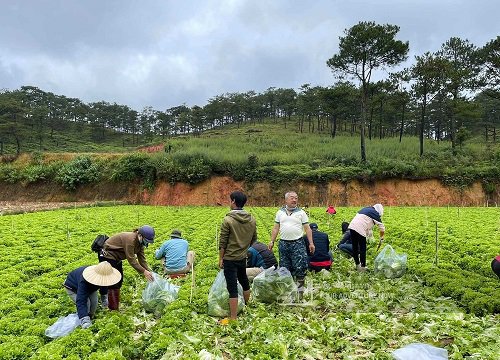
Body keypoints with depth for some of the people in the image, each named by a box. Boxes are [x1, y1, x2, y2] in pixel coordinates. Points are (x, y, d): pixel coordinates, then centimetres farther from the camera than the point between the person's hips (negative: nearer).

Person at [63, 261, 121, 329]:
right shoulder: (84, 282, -49)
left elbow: (104, 285, -2)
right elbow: (81, 302, -54)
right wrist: (84, 320, -64)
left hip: (90, 287, 5)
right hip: (72, 287, -5)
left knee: (94, 303, -15)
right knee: (86, 304, -26)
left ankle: (90, 317, 10)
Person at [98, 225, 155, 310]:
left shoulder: (140, 242, -3)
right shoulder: (130, 239, -31)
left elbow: (142, 259, -3)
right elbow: (131, 259, -30)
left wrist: (149, 272, -13)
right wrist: (144, 272, -28)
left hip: (116, 258, 10)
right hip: (107, 256, -10)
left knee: (119, 281, 15)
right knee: (113, 283, -8)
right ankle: (114, 309, 0)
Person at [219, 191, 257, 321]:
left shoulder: (228, 220, -17)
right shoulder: (252, 219, -1)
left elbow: (223, 242, -13)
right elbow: (254, 239, 9)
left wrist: (220, 258, -3)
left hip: (230, 259, -6)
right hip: (243, 258, 6)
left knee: (232, 288, -1)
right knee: (244, 281, 25)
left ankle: (233, 318, 5)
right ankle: (246, 306, 45)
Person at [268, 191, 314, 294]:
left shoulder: (301, 212, 3)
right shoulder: (280, 212, 10)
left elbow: (307, 228, 2)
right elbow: (275, 228, 11)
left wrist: (311, 243, -4)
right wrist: (272, 241, 5)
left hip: (298, 243, -2)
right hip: (283, 243, 3)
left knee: (300, 267, -7)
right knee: (285, 269, 9)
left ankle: (300, 289, 7)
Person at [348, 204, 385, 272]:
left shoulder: (366, 209, 25)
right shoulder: (375, 214, 4)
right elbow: (382, 228, 6)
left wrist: (369, 235, 27)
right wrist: (381, 238, 21)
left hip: (352, 226, 7)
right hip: (360, 229, -7)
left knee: (354, 247, 15)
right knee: (362, 249, 5)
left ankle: (357, 265, 27)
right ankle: (363, 267, 13)